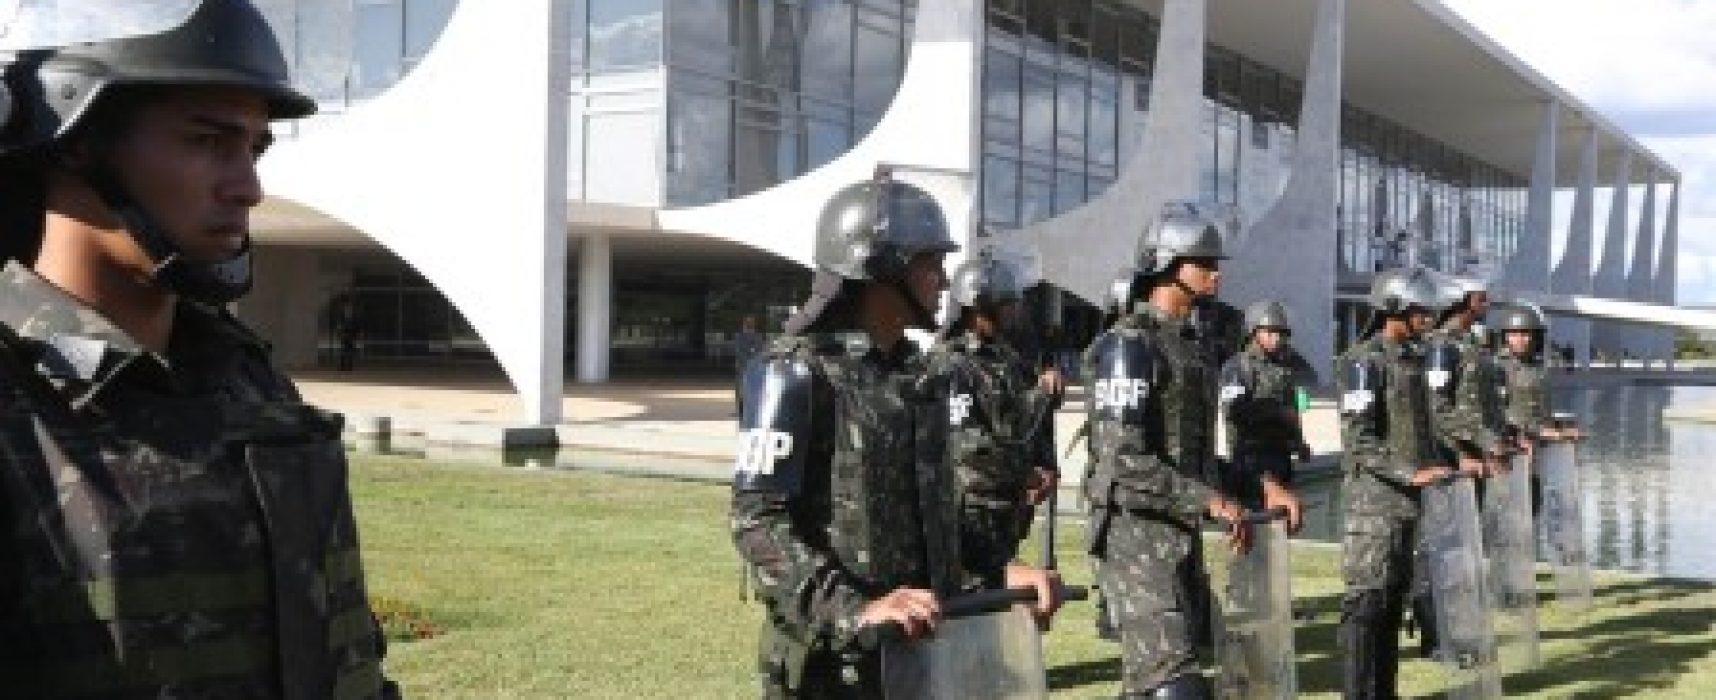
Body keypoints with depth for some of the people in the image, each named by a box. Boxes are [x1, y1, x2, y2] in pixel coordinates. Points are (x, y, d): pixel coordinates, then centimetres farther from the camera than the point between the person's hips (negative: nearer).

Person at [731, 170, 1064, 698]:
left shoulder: (916, 374, 11)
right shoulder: (798, 372, -13)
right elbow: (757, 523, -19)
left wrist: (999, 573, 6)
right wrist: (856, 609, -28)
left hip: (920, 650, 8)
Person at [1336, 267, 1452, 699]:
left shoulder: (1411, 359, 16)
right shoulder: (1363, 361, -12)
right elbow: (1359, 440, -18)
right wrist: (1410, 473, -24)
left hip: (1408, 499, 9)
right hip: (1375, 497, -9)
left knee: (1395, 599, 12)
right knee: (1367, 601, -6)